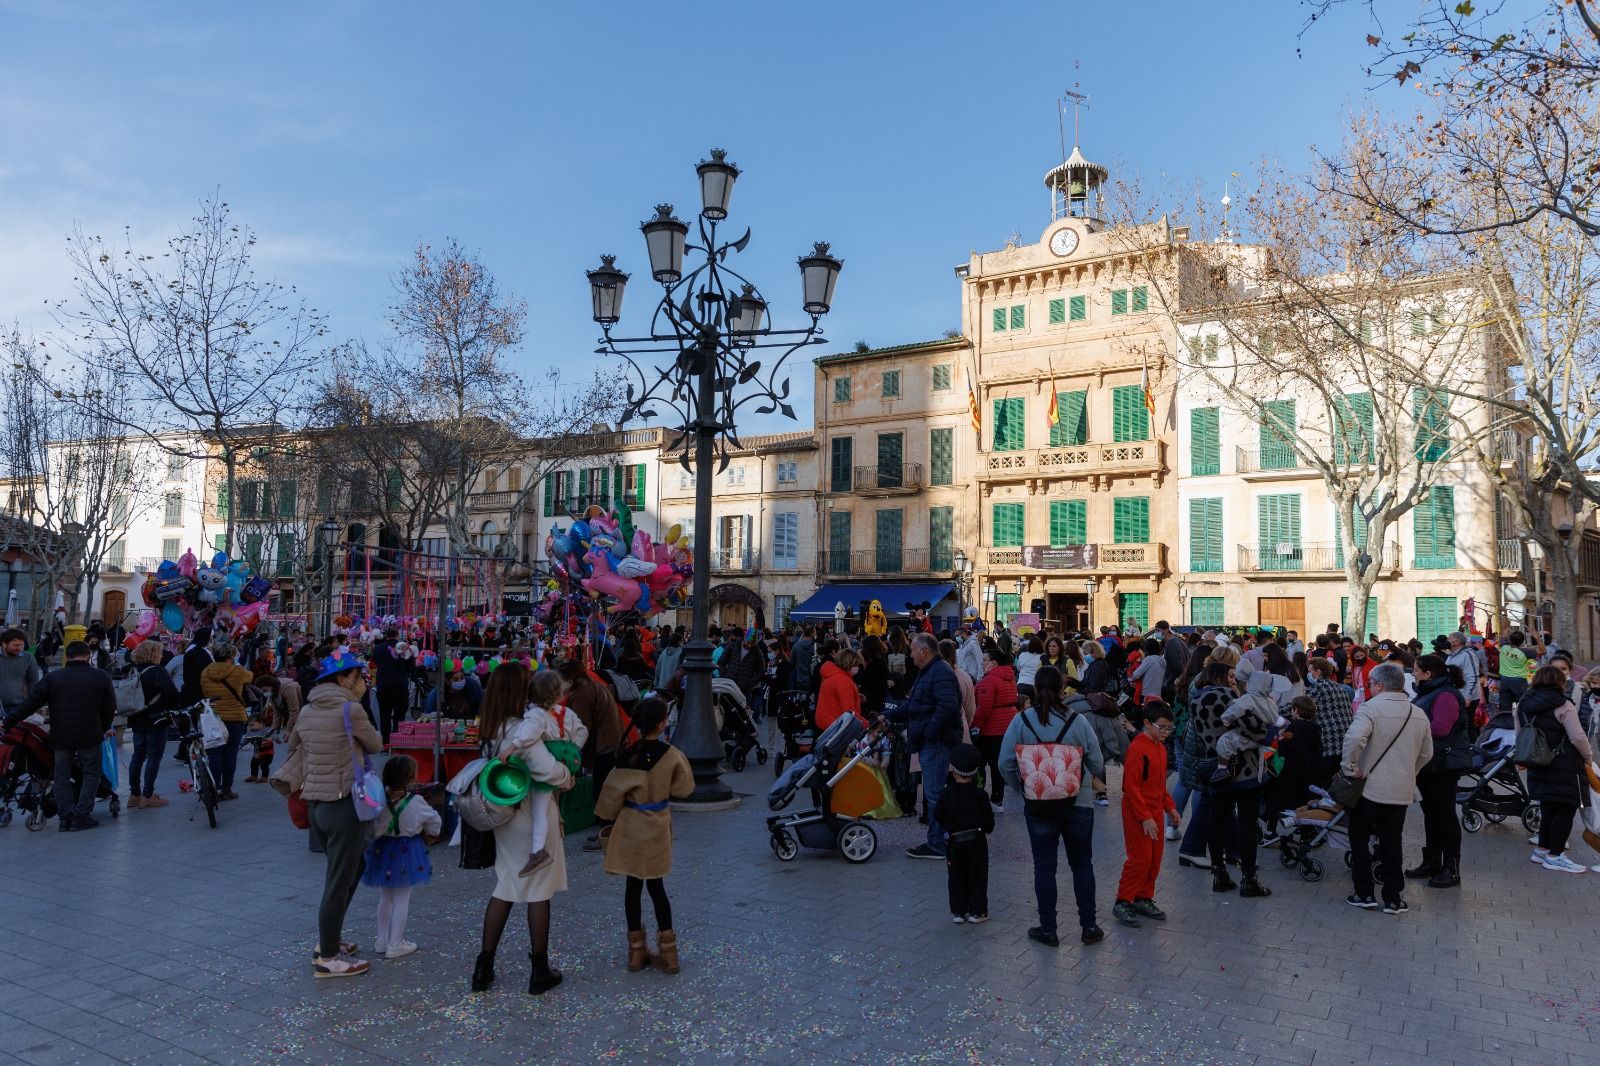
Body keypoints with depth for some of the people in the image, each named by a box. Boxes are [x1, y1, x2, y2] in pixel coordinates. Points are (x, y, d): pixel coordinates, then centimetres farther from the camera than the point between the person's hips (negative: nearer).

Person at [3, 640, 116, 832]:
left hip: (61, 736, 1)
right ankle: (81, 815, 1)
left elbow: (30, 703, -2)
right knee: (91, 774, 8)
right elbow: (110, 707, 5)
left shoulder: (53, 678, -1)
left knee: (62, 776, 11)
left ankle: (66, 817, 8)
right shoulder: (101, 676, -1)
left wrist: (7, 722, 8)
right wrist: (105, 728, 20)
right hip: (90, 735, -1)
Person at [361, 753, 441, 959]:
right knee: (402, 899, 7)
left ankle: (382, 940, 30)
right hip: (407, 853, -3)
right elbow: (434, 821, -3)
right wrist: (429, 838, 15)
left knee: (385, 897, 19)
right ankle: (395, 944, 11)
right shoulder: (416, 802, -16)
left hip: (382, 850, 3)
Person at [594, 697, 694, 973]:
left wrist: (607, 817, 9)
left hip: (631, 826, -1)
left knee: (633, 886, 11)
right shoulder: (671, 755, -12)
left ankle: (637, 951, 19)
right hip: (658, 827, 1)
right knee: (656, 885, 13)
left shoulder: (627, 756, -15)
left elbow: (614, 793, -8)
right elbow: (683, 788, 1)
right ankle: (667, 951, 14)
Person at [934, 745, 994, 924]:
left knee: (956, 877, 11)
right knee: (977, 877, 9)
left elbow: (938, 815, -2)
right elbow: (988, 818, -6)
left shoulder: (946, 794, -8)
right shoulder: (979, 794, -10)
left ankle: (958, 912, 13)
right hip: (976, 840, -1)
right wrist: (987, 829, 15)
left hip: (954, 842, 1)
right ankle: (977, 911, 12)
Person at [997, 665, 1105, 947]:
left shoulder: (1021, 721, -10)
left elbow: (1005, 764, -9)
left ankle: (1047, 929, 17)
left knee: (1044, 866, 10)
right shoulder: (1078, 720, -10)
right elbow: (1097, 764, -6)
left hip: (1038, 805, 0)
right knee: (1082, 864, 16)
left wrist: (1023, 788, 6)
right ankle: (1089, 926, 23)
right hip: (1077, 803, 0)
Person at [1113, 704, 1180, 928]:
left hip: (1155, 811, 9)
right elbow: (1131, 786, -21)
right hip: (1137, 814, -9)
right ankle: (1122, 902, 3)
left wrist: (1170, 807, 12)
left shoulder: (1160, 747, 10)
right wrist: (1145, 817, -22)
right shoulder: (1137, 748, -19)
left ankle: (1143, 899, 23)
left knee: (1155, 859, 11)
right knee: (1140, 859, -7)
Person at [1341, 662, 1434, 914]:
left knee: (1360, 840, 10)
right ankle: (1393, 899, 16)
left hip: (1369, 788, -5)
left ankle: (1364, 895, 13)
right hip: (1401, 791, 5)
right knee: (1391, 844, 13)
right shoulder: (1419, 714, 7)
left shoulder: (1370, 707, -14)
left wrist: (1351, 767, -18)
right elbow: (1427, 753, 16)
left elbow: (1354, 738, -30)